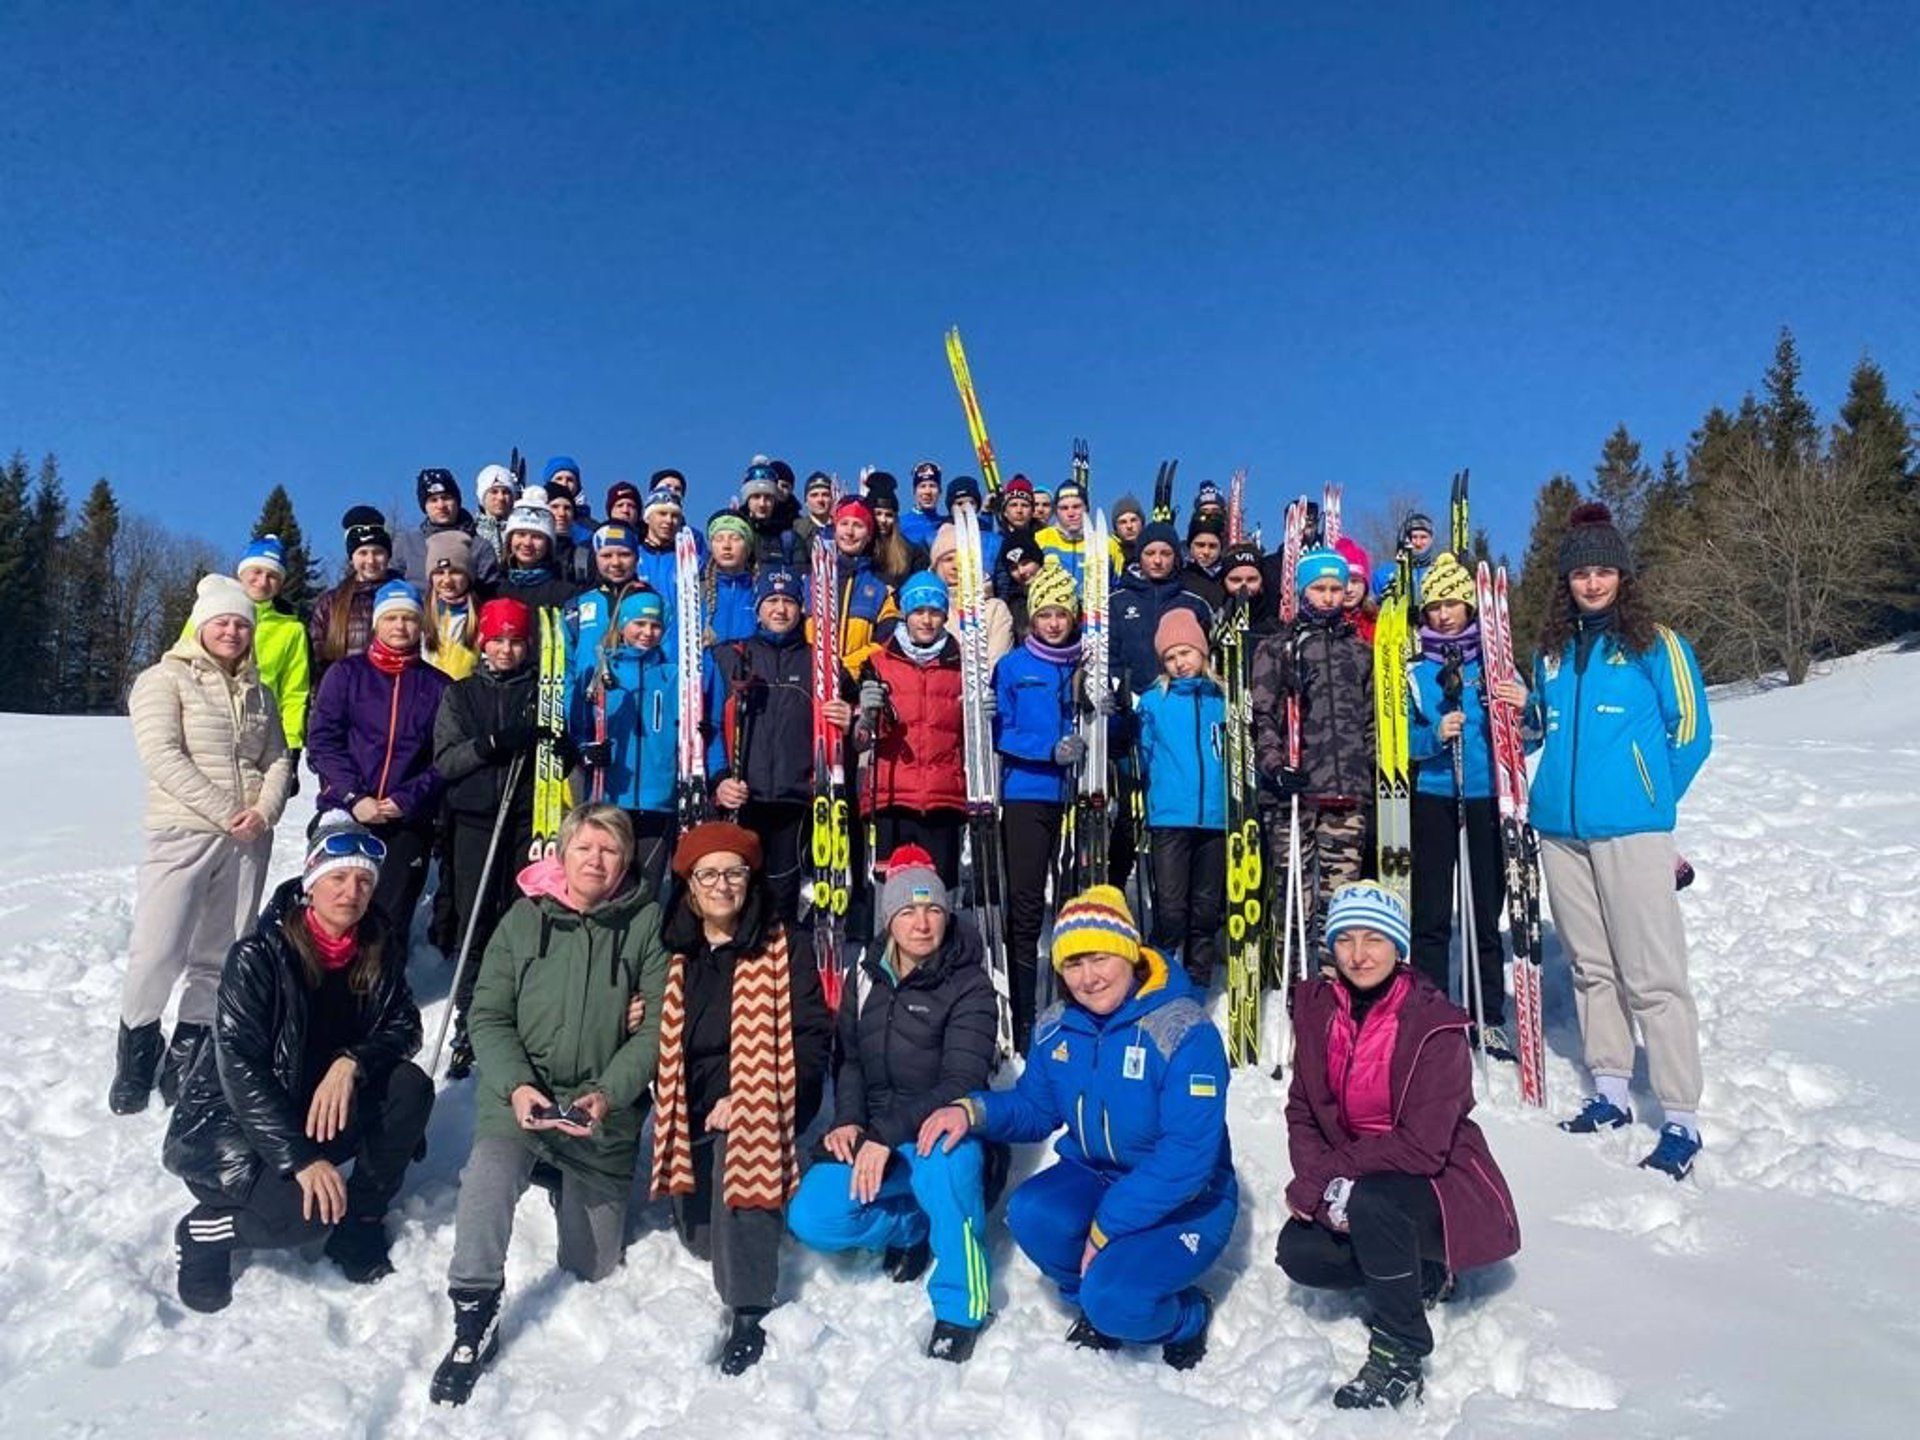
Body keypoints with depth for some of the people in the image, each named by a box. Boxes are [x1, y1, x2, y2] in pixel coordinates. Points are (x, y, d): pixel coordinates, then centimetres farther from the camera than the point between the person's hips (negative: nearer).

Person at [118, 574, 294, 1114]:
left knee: (220, 956, 7)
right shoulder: (164, 680, 0)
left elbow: (277, 760, 10)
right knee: (158, 953, -10)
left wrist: (265, 811, -10)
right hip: (183, 835, -4)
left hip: (249, 843, 5)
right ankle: (136, 1050, 13)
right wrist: (225, 812, -16)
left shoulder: (258, 693, 16)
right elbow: (162, 756, -11)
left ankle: (186, 1054, 20)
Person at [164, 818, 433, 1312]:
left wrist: (352, 1063, -27)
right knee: (309, 1210, -28)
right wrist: (301, 1159, -30)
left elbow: (404, 1027, -4)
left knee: (411, 1087, -20)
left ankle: (360, 1223, -2)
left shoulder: (377, 952, -5)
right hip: (231, 1121, -5)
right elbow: (240, 1067, -24)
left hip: (323, 1112, 5)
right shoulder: (258, 955, -20)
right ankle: (204, 1231, 4)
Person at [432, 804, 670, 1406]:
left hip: (607, 1104, 0)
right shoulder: (525, 917, -1)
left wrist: (608, 1095, -20)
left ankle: (578, 1189, 44)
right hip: (520, 1091, 0)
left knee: (591, 1267, 12)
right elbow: (489, 1015, -1)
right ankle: (474, 1321, -14)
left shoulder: (647, 921, -5)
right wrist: (516, 1086, -17)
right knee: (488, 1172, -33)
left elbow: (656, 1027, -7)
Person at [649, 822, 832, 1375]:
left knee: (738, 1165, -32)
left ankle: (749, 1314, -18)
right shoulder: (674, 952, 8)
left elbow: (810, 1035, -8)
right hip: (689, 1112, 4)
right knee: (698, 1237, 2)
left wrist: (750, 1101, -17)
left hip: (754, 1110, -4)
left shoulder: (783, 952, -4)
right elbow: (661, 1038, 21)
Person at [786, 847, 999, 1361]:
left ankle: (959, 1309, -19)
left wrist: (887, 1136, -29)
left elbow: (959, 1084, -19)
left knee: (941, 1159, -39)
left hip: (940, 1137, -5)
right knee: (811, 1218, -18)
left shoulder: (969, 987, -11)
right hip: (871, 1137, 5)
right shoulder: (867, 979, 6)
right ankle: (914, 1228, 12)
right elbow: (849, 1059, 10)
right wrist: (848, 1121, -10)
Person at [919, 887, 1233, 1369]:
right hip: (1093, 1176, 5)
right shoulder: (1056, 1027, -4)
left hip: (1188, 1201, -5)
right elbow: (1035, 1109, 7)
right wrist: (973, 1111, -14)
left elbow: (1187, 1159, -26)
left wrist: (1106, 1228, -24)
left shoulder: (1186, 1034, -23)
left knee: (1113, 1301, -27)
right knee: (1030, 1214, -25)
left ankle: (1188, 1317, 9)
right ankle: (1092, 1301, 6)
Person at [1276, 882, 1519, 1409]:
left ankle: (1400, 1359, -15)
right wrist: (1318, 1184, -16)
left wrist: (1326, 1177, -25)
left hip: (1440, 1184, -6)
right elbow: (1302, 1111, 1)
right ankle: (1421, 1275, 13)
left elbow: (1423, 1144, -25)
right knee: (1297, 1252, -16)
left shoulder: (1434, 1024, -20)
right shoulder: (1317, 1008, -4)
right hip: (1355, 1183, 6)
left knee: (1371, 1201, -35)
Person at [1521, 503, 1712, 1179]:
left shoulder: (1655, 642, 0)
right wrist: (1523, 711, 3)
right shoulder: (1553, 650, 15)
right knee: (1590, 966, 12)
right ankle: (1609, 1094, 23)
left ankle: (1681, 1121, 1)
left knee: (1653, 975, -5)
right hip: (1560, 826, 5)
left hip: (1630, 829, -5)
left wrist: (1651, 796, 4)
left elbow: (1691, 729, 1)